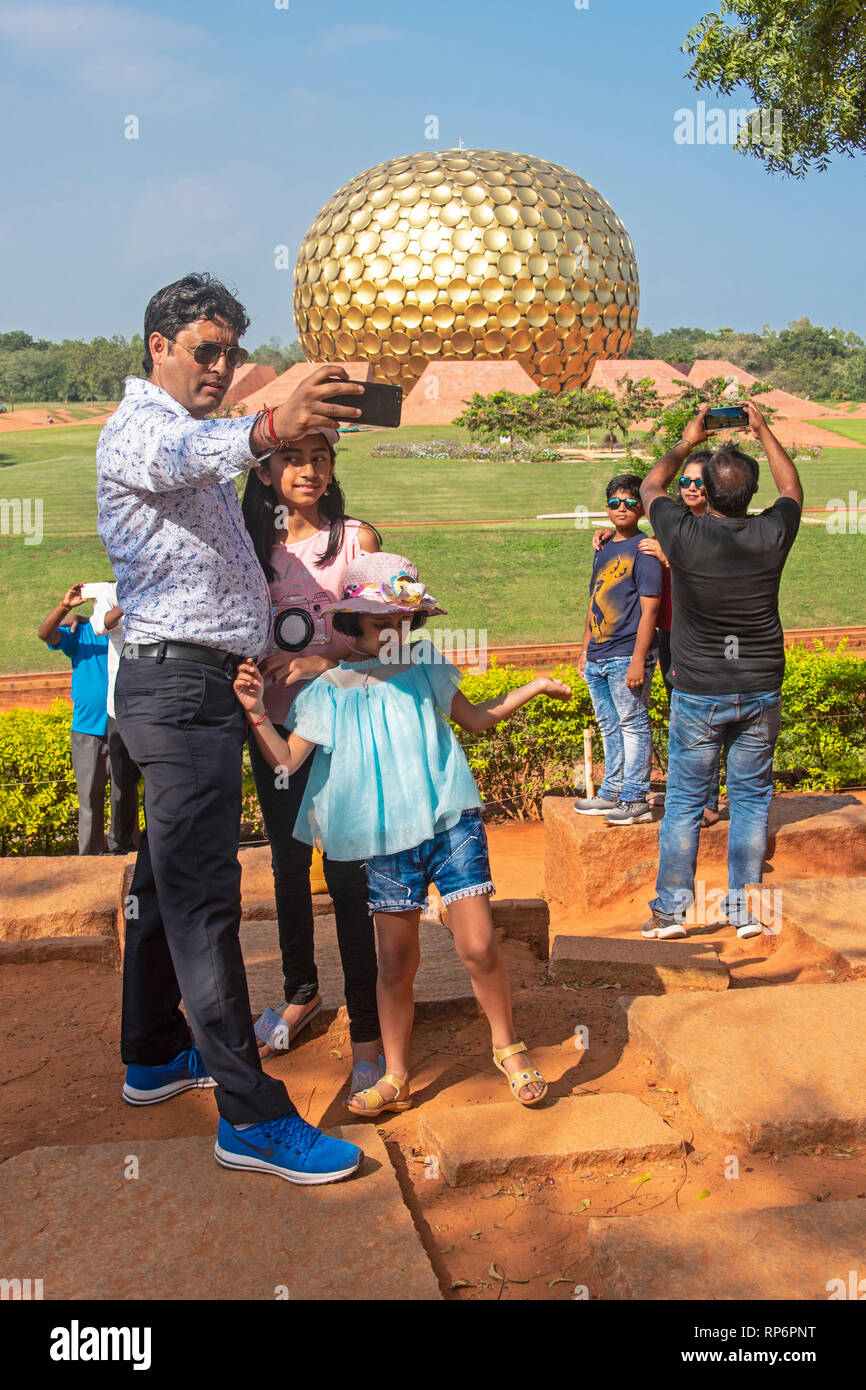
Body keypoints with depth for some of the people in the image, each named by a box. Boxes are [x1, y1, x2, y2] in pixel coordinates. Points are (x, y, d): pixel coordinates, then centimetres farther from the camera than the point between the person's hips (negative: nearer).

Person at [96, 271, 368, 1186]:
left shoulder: (190, 439, 25)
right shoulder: (139, 428, -8)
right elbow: (187, 455, -33)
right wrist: (267, 429, -54)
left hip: (204, 683, 10)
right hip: (177, 683, -10)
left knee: (167, 875, 16)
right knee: (202, 895, -11)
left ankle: (154, 1054, 28)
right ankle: (251, 1116, -9)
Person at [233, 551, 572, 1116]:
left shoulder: (425, 664, 9)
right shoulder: (331, 690, 2)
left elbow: (474, 717, 22)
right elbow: (285, 758, -2)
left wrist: (534, 688, 16)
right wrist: (257, 713, -16)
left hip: (452, 822, 1)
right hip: (389, 838, 0)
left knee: (479, 946, -4)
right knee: (396, 963, 6)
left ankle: (509, 1047, 21)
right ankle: (396, 1078, 23)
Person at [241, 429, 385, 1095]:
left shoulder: (358, 539, 1)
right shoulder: (251, 545, 7)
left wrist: (323, 661, -20)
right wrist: (264, 664, -11)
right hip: (274, 724, 4)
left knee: (346, 871, -8)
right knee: (288, 864, 15)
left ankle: (366, 1029, 0)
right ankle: (301, 991, 35)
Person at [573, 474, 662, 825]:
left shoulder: (643, 550, -8)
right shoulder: (603, 550, 16)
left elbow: (649, 609, -14)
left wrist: (638, 660, -19)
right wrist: (585, 651, 18)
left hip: (626, 656, -8)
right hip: (598, 658, 8)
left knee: (633, 725, -2)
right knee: (610, 728, 16)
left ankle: (635, 800, 5)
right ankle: (611, 793, 26)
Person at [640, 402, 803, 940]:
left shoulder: (685, 535, -13)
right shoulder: (772, 535, -7)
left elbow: (651, 487, 9)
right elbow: (792, 487, 17)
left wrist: (686, 443, 19)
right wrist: (764, 431, 24)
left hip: (699, 693, -2)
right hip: (761, 692, 2)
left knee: (685, 802, 7)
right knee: (752, 799, 11)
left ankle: (673, 909, 14)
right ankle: (745, 909, 17)